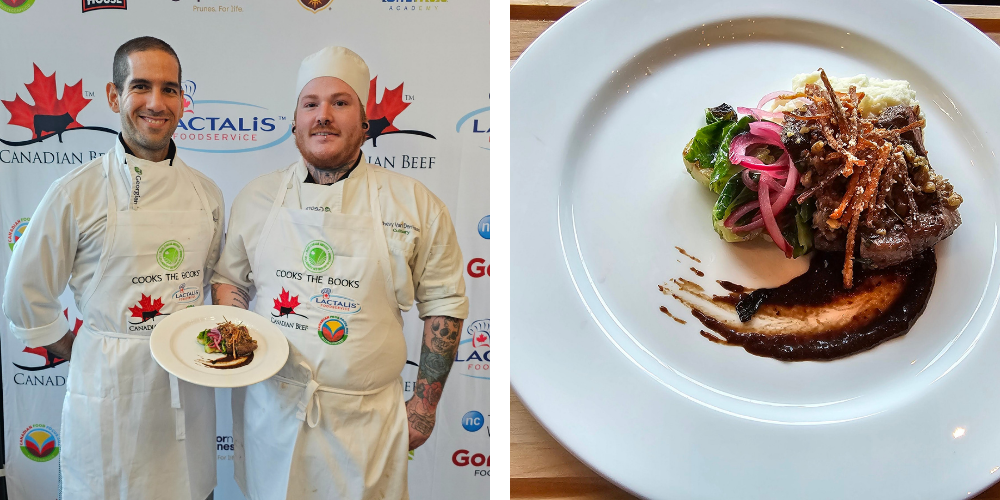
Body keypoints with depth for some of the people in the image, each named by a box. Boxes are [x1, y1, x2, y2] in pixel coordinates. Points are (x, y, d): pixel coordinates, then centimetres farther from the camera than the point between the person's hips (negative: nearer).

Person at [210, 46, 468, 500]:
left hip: (365, 423, -2)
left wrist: (425, 404, -2)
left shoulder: (416, 204, -5)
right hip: (271, 406, 2)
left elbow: (443, 303, -1)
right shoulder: (257, 197, 3)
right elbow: (229, 278, 15)